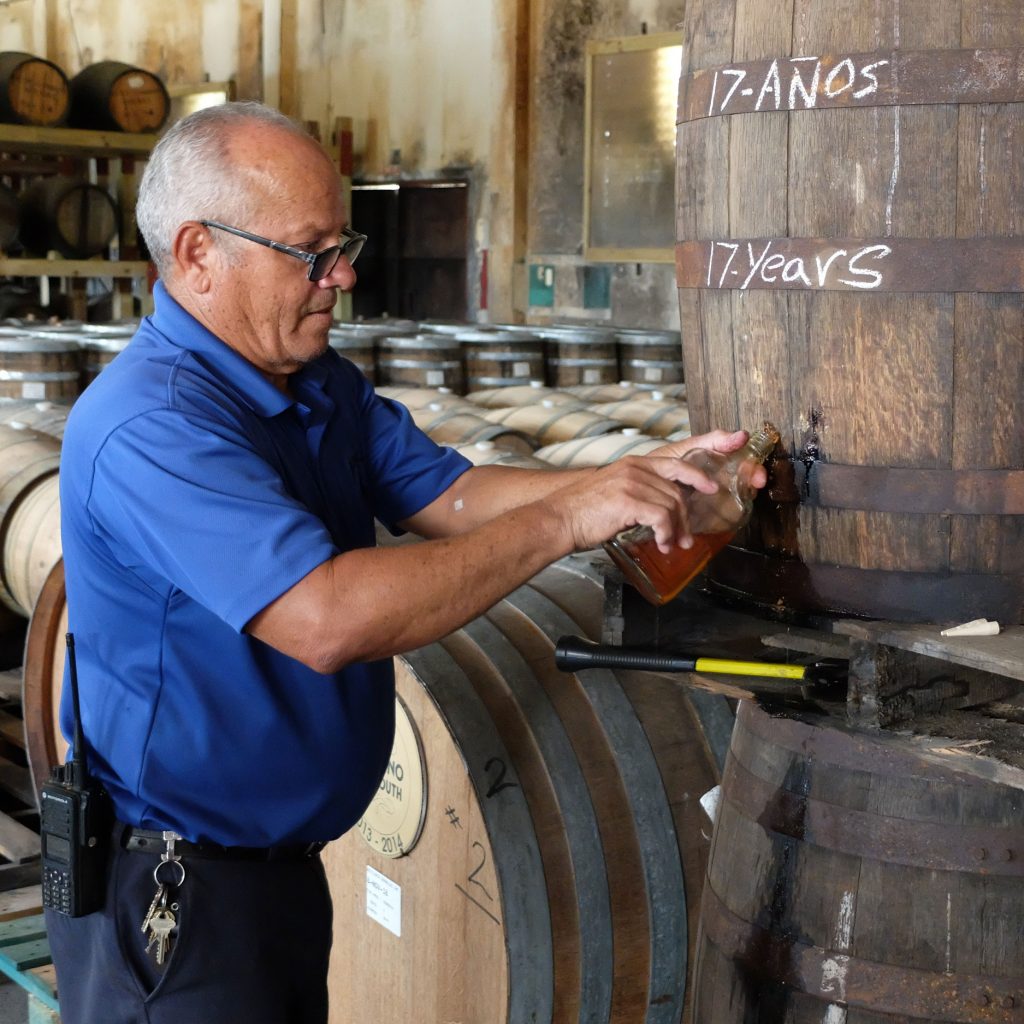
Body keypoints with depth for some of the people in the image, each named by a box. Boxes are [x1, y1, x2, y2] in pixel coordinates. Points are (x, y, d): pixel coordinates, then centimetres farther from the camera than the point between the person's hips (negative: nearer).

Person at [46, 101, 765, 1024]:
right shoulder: (149, 426, -27)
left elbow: (450, 496, 2)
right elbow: (328, 619, -35)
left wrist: (627, 479, -13)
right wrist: (565, 520, -30)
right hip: (170, 889, -9)